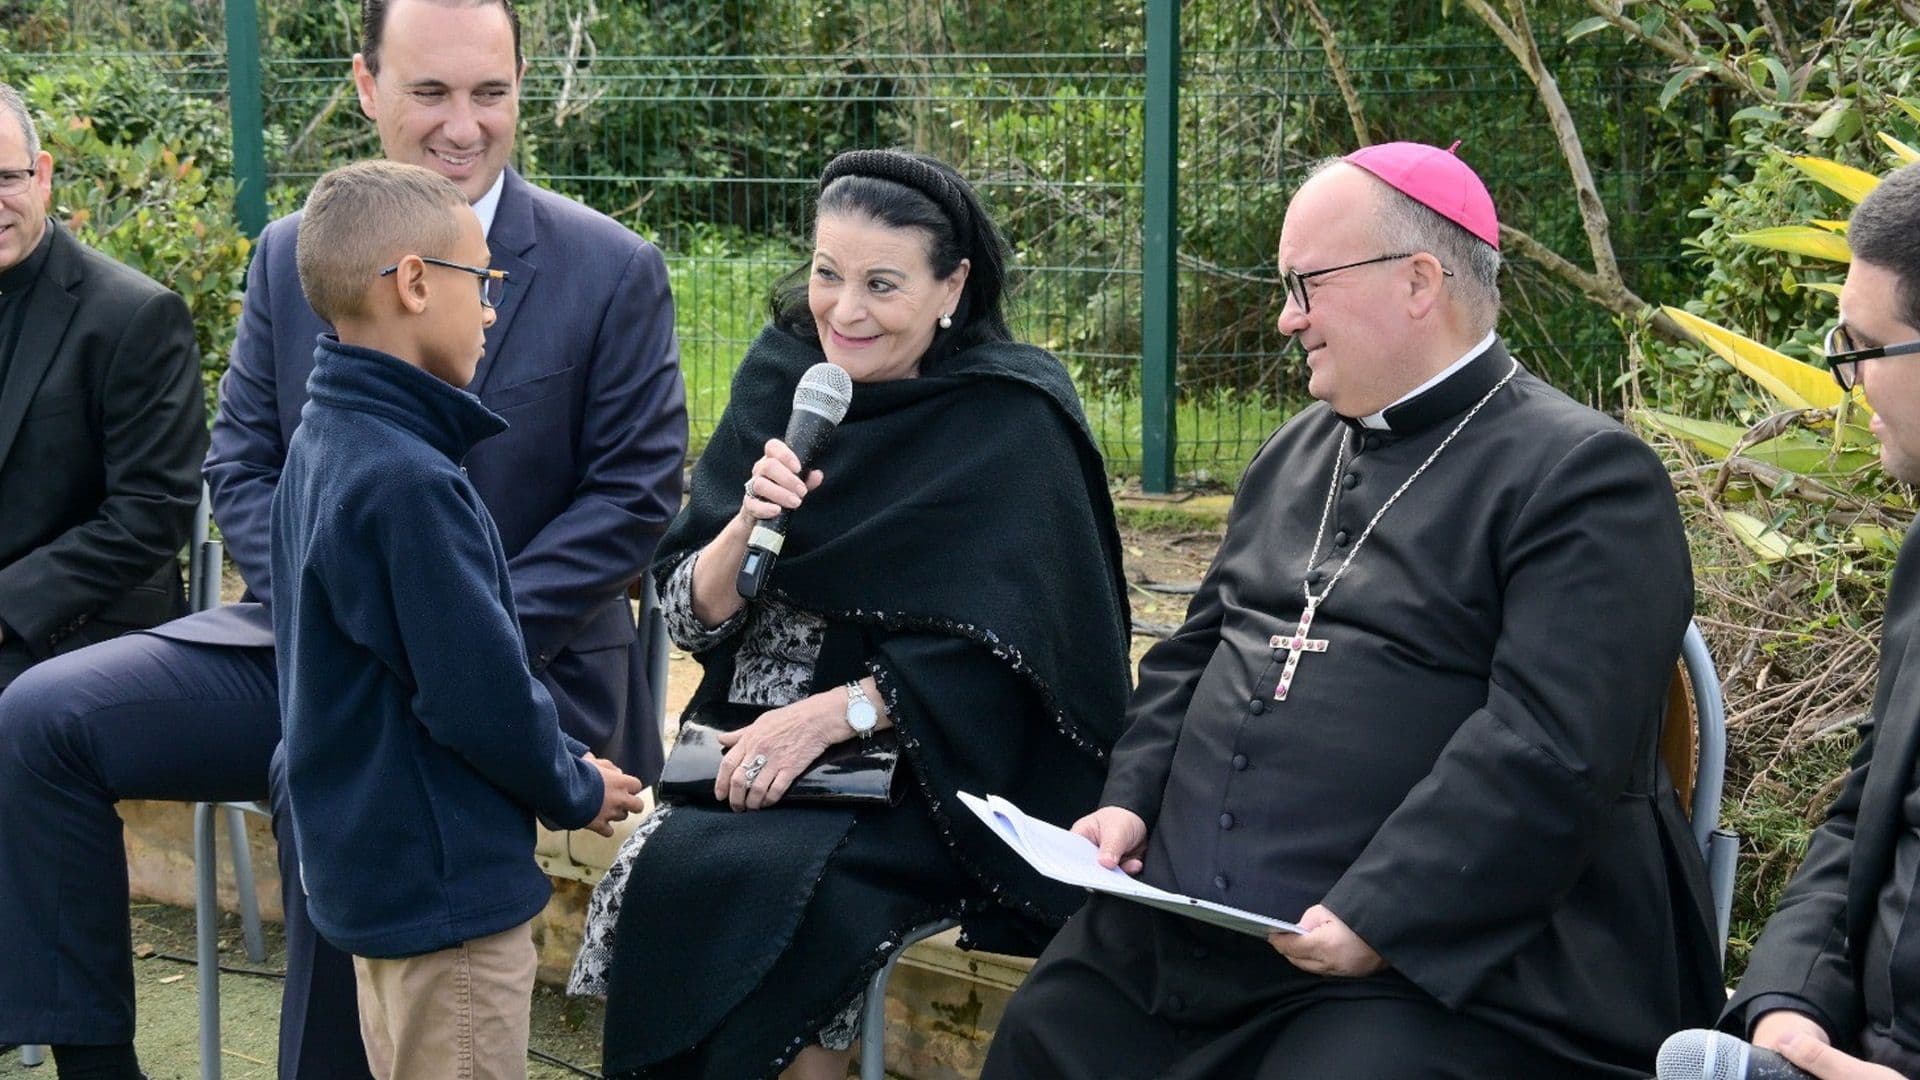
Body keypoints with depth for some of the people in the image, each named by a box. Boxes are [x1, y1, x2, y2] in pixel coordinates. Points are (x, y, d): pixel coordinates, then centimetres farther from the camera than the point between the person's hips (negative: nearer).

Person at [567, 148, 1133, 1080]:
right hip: (751, 749, 5)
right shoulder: (779, 381, 5)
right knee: (647, 872, -23)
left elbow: (995, 654, -13)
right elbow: (687, 614, 4)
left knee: (735, 881, -28)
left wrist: (836, 712, -22)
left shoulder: (1011, 420, -8)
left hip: (923, 769, -4)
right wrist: (749, 523, -15)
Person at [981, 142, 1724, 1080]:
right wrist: (1132, 798, 6)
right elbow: (1196, 651, 25)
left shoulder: (1584, 475, -9)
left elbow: (1552, 750, -19)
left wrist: (1374, 919, -25)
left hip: (1429, 959, -7)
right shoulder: (1295, 453, 19)